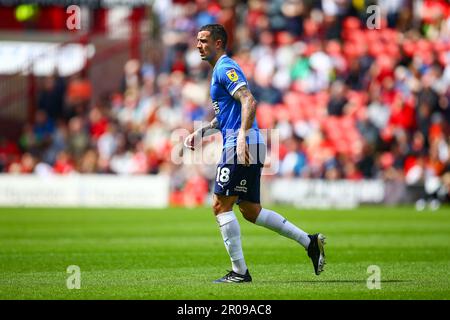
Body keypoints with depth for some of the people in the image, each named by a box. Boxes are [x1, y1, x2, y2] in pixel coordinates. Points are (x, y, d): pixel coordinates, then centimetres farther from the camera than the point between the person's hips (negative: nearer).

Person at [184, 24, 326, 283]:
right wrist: (201, 132, 27)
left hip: (242, 145, -10)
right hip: (248, 147, 10)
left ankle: (240, 271, -6)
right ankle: (310, 242, 11)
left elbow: (249, 102, -22)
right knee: (251, 211, 12)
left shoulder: (225, 68, -9)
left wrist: (242, 136, -31)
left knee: (221, 205, -8)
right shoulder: (221, 70, 23)